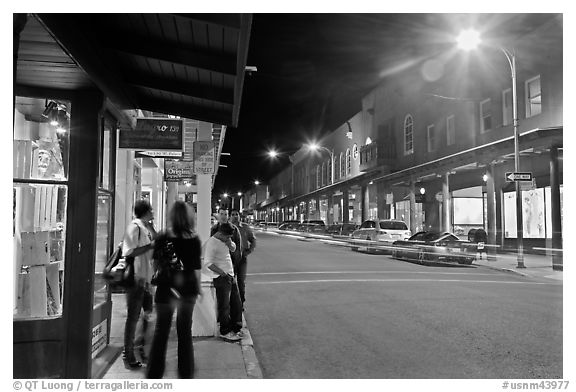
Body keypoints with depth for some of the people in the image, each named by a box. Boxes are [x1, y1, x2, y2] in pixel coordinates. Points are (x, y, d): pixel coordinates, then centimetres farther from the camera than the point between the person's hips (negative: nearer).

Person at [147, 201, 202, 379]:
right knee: (185, 331, 14)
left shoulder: (163, 237, -9)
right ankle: (186, 372, 22)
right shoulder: (195, 239, -4)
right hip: (188, 289, 2)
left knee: (161, 332, 9)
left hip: (166, 289, -2)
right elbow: (197, 267, 0)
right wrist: (198, 287, 9)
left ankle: (154, 374, 14)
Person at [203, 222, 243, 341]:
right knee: (224, 306, -2)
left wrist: (229, 242, 1)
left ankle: (235, 328, 24)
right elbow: (208, 263, -21)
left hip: (230, 276, 9)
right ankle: (225, 332, 9)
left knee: (236, 303, 12)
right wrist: (223, 273, -20)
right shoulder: (211, 243, -16)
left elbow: (233, 248, 24)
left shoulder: (224, 240, 11)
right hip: (221, 278, -9)